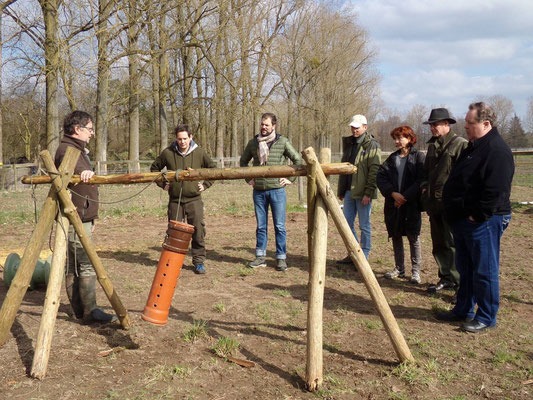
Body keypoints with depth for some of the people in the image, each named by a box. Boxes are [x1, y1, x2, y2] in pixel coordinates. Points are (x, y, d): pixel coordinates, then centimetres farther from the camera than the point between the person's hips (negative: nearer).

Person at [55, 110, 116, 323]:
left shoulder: (80, 150, 22)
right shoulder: (66, 149, -9)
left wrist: (91, 218, 28)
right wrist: (82, 171, -57)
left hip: (81, 217, 10)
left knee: (75, 265, 11)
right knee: (86, 264, -9)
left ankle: (80, 310, 15)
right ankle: (90, 311, -4)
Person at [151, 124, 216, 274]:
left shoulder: (199, 152, -1)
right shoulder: (168, 153, -1)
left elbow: (213, 168, 13)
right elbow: (154, 168, 15)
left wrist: (205, 184, 4)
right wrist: (162, 184, 6)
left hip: (194, 199, -1)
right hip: (175, 200, 1)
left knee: (198, 230, -4)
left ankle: (199, 261, 8)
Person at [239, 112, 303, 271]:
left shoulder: (282, 142, -2)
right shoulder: (253, 143, 7)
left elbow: (298, 160, 3)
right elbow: (243, 161, 23)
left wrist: (290, 178, -2)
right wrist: (248, 178, 12)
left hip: (277, 190, -3)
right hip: (259, 191, 3)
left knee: (279, 226, 1)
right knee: (261, 226, 10)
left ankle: (281, 258, 9)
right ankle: (260, 257, 18)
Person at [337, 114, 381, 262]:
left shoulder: (372, 146, -8)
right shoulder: (348, 143, 15)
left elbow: (374, 171, -14)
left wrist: (368, 193, -20)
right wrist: (340, 189, 17)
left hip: (363, 192, -7)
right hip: (349, 191, 7)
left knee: (364, 225, 1)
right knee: (347, 223, 10)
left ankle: (364, 257, 11)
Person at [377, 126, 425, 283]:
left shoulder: (418, 157, 0)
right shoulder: (392, 158, 13)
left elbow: (421, 181, -9)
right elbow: (380, 177, 3)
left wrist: (405, 197, -14)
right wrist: (393, 193, -12)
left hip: (412, 204, -5)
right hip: (393, 205, 5)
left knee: (413, 238, 0)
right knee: (396, 237, 10)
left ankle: (416, 271, 11)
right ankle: (399, 269, 22)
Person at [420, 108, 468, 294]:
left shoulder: (461, 144, -8)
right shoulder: (432, 146, 17)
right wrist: (424, 186, 13)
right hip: (434, 202, 8)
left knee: (454, 244, -8)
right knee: (439, 244, 13)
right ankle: (446, 278, 24)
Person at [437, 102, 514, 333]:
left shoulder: (497, 151, -17)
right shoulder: (473, 147, 15)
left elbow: (496, 191, -25)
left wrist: (478, 216, -20)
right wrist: (455, 214, 16)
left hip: (484, 222, -10)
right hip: (463, 220, 10)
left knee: (484, 270, 0)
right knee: (465, 268, 18)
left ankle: (486, 317, 13)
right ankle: (464, 310, 30)